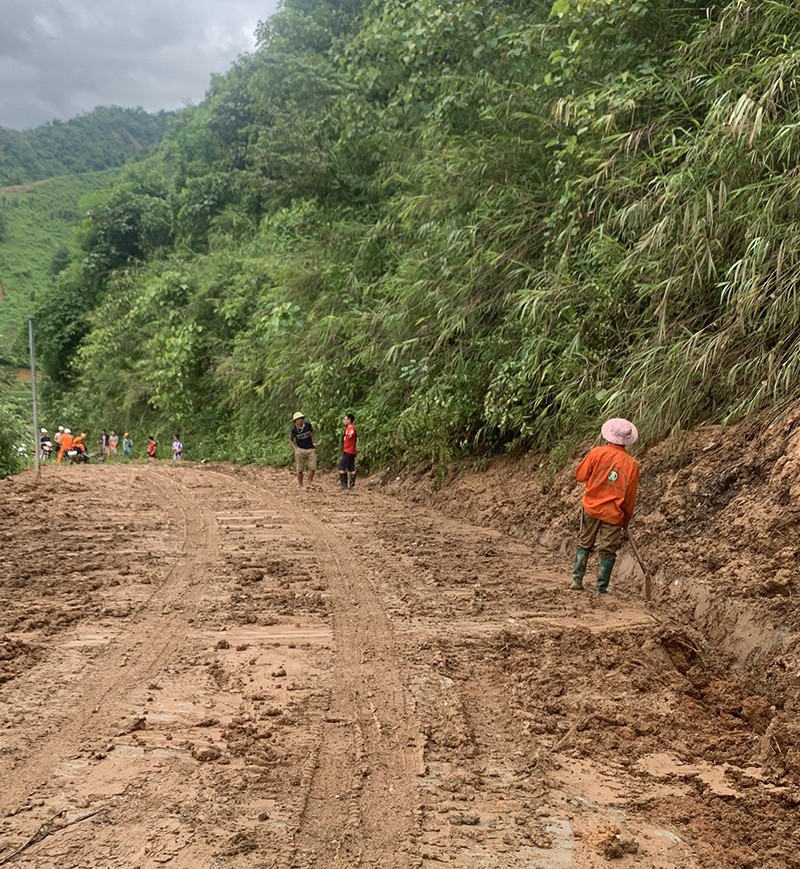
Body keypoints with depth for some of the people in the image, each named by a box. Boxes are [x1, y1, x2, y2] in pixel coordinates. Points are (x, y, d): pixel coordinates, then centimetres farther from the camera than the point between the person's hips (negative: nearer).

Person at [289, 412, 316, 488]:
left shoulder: (308, 425, -4)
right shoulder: (294, 430, -8)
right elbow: (290, 440, 7)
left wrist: (313, 442, 12)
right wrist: (295, 448, -5)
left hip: (311, 449, 2)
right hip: (300, 450, -2)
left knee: (312, 468, -7)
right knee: (300, 470, 1)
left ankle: (309, 484, 9)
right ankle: (301, 486, 13)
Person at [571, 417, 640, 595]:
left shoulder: (597, 453, -9)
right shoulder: (632, 464, -5)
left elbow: (580, 475, -2)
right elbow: (630, 496, 1)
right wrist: (626, 519, 13)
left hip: (591, 507, 1)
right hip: (614, 513, -1)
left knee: (584, 543, 16)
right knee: (608, 550, 8)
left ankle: (577, 580, 14)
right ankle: (602, 587, 11)